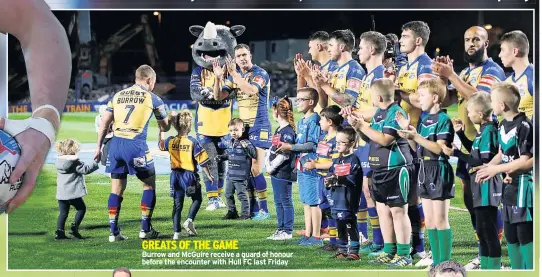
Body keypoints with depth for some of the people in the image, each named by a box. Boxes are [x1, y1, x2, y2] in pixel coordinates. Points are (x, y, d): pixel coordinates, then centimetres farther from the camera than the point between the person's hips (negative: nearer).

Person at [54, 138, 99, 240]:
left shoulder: (59, 161, 9)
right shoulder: (75, 162, -13)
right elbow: (85, 169, -13)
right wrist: (95, 163, -2)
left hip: (61, 194, 6)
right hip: (73, 193, -6)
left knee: (63, 212, 12)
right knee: (81, 208, 13)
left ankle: (59, 232, 2)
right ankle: (74, 227, 3)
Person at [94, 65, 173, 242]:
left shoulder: (118, 96, 17)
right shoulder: (152, 98, 6)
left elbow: (104, 123, 12)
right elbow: (164, 128, 15)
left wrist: (99, 147, 17)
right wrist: (171, 117, 37)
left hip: (116, 144, 4)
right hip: (136, 145, -4)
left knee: (117, 188, 10)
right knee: (149, 185, 12)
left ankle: (114, 232, 8)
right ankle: (145, 229, 10)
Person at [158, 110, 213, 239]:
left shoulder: (170, 141, -3)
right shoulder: (193, 142, -14)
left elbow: (160, 144, 21)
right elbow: (202, 161, -12)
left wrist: (161, 131, 33)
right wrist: (208, 175, 1)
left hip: (175, 175, 4)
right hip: (190, 175, -4)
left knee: (177, 204, 10)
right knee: (197, 199, 17)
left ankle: (176, 231, 4)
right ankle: (189, 220, -5)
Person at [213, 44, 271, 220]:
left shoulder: (260, 73, -10)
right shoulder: (234, 75, 11)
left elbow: (252, 90, -29)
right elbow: (219, 96, 5)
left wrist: (235, 74, -29)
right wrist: (218, 78, -10)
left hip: (259, 126, -7)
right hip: (242, 126, 7)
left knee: (255, 169, -11)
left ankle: (264, 210, -3)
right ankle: (253, 208, 14)